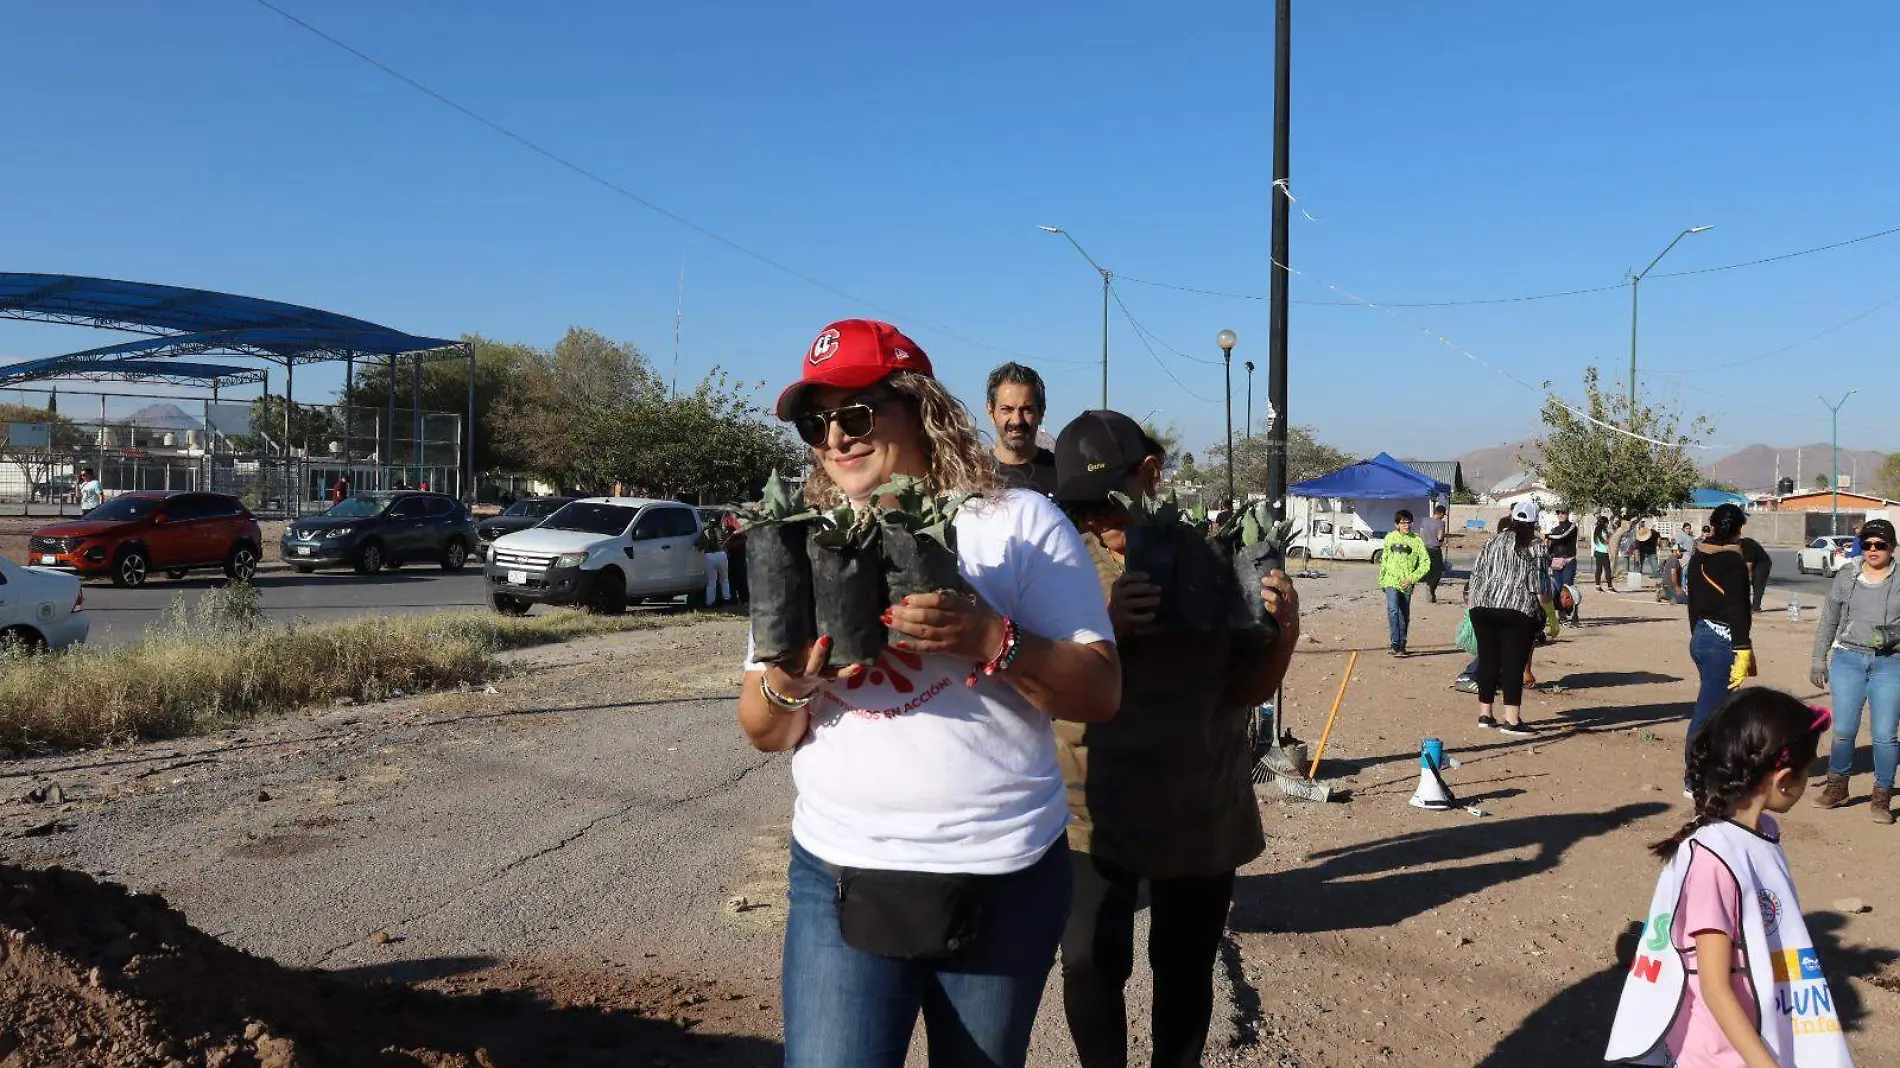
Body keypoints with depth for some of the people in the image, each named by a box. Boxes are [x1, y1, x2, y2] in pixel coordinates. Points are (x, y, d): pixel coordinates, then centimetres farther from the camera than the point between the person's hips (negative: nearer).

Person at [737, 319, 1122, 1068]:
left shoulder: (1019, 523, -5)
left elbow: (1100, 693, -8)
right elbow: (763, 732, 6)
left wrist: (989, 638, -25)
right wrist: (787, 684, -17)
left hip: (1004, 878, -2)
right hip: (840, 877, 2)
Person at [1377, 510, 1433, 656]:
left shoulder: (1417, 540, -1)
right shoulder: (1390, 538, 5)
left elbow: (1426, 563, -3)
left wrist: (1411, 579, -12)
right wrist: (1381, 580, 18)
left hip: (1406, 584, 0)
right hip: (1391, 581, 0)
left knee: (1404, 615, 9)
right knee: (1393, 610, -18)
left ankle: (1402, 645, 20)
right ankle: (1395, 644, -21)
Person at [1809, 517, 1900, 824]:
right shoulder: (1846, 577, 6)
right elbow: (1828, 620, 13)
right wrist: (1819, 659, 13)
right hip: (1848, 660, 2)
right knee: (1843, 730, 5)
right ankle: (1837, 787, 24)